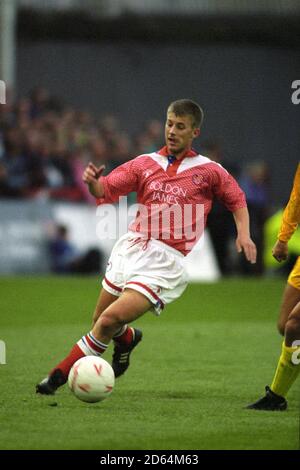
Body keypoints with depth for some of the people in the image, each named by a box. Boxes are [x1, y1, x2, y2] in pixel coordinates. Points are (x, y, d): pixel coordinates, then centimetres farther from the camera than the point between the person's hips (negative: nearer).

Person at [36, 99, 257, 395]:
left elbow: (237, 200, 17)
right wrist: (93, 182, -18)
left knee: (110, 320, -18)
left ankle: (62, 373, -8)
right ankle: (127, 339, 47)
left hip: (165, 262, -5)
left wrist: (244, 234, 1)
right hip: (131, 248, 5)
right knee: (100, 320, 13)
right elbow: (106, 190, 4)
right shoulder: (145, 163, 10)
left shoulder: (208, 171, 4)